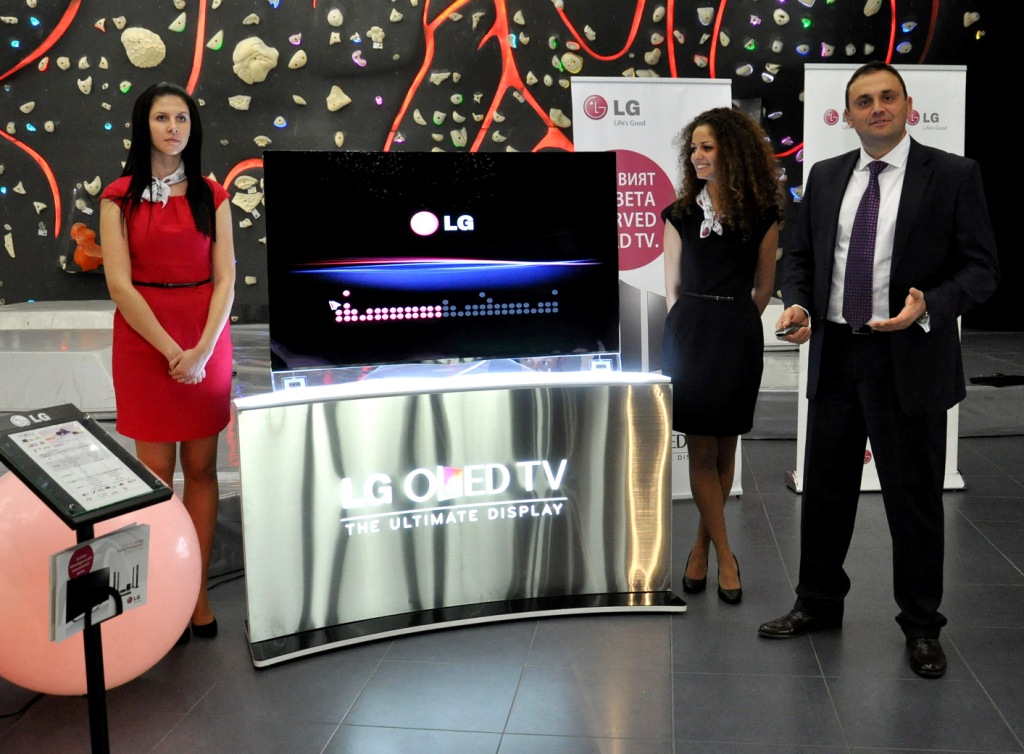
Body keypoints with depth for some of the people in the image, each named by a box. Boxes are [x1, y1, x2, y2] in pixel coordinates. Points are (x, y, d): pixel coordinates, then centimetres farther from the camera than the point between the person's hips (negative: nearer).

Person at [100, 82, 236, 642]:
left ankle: (198, 590, 13)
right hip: (144, 340, -2)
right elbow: (120, 285, -7)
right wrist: (172, 351, -15)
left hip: (207, 343, 2)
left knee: (200, 468, 5)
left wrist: (202, 351, -12)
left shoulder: (211, 196, 7)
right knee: (157, 472, 2)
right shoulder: (119, 198, 1)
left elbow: (225, 280, 1)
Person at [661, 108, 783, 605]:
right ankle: (724, 555, 8)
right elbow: (672, 287, 10)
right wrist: (692, 331, 7)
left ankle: (702, 545, 22)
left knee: (724, 449, 7)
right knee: (701, 450, -1)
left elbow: (763, 288, 9)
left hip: (738, 338, 0)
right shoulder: (680, 214, 5)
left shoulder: (761, 215, 1)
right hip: (688, 335, 1)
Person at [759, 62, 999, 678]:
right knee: (826, 488, 14)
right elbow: (801, 254, 15)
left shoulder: (953, 175, -4)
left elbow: (981, 268, -6)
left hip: (911, 359, -4)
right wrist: (797, 304, -5)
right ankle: (818, 604, 32)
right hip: (835, 355, 4)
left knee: (915, 499, 5)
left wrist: (929, 306, -24)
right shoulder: (826, 177, 9)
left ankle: (922, 627, 23)